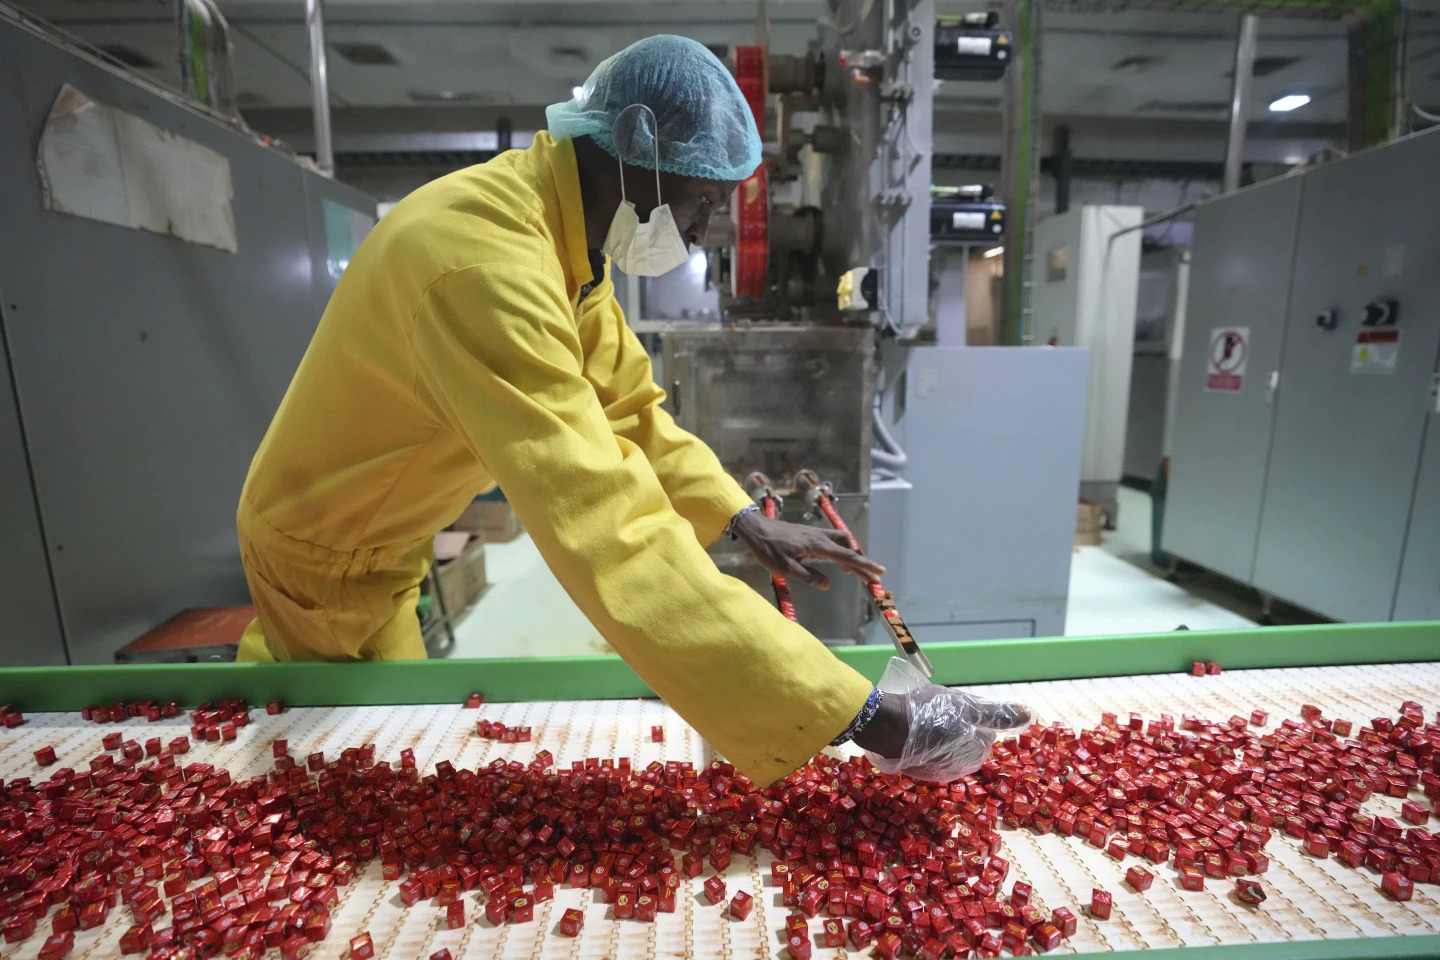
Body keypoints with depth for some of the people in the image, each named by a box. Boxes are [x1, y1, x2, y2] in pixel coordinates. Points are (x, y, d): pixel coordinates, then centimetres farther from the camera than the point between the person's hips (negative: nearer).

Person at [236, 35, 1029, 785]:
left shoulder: (568, 235, -8)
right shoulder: (486, 264, -39)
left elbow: (626, 405, -3)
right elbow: (612, 538, -48)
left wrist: (747, 523, -14)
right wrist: (868, 717, -45)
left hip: (392, 540, 7)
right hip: (323, 553, -7)